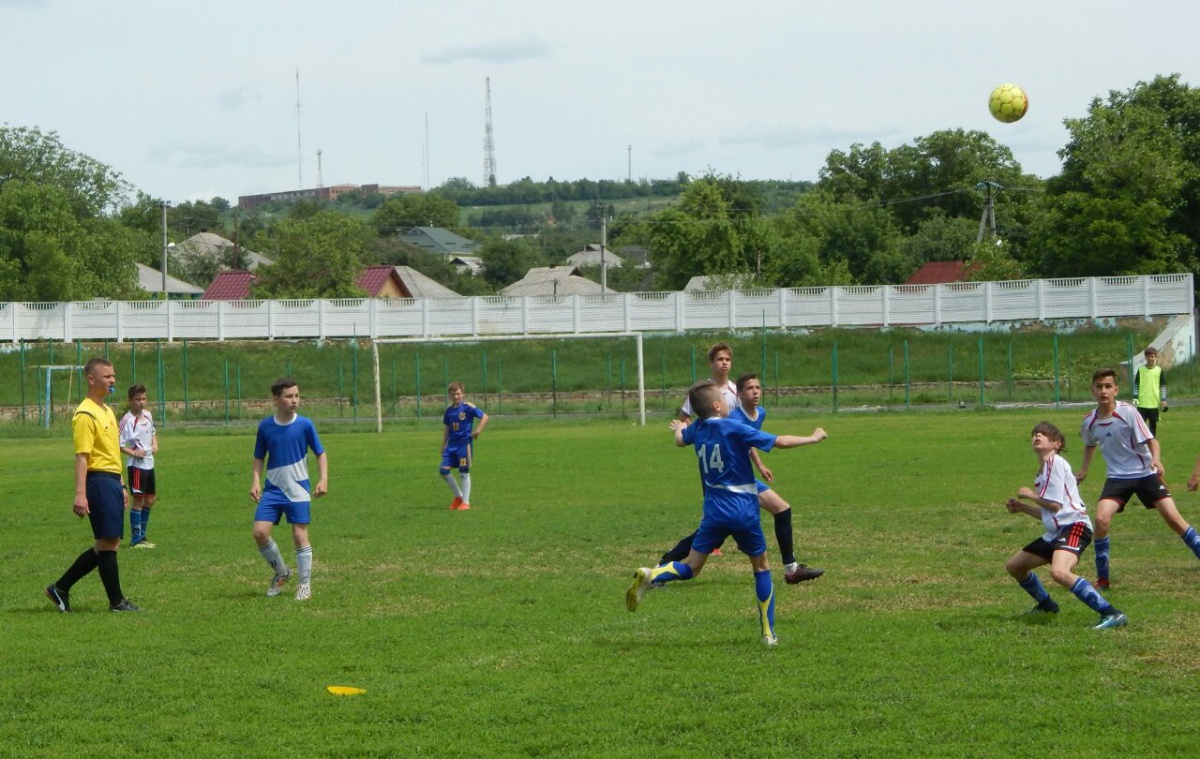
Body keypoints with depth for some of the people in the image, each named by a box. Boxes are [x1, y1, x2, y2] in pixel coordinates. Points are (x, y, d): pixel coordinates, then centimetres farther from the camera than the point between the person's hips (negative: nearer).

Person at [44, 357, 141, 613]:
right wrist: (80, 494, -24)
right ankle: (116, 602, 4)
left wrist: (121, 487, 25)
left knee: (108, 544, 11)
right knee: (108, 543, -3)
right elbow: (81, 456, -18)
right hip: (99, 481, -10)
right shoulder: (86, 414, -12)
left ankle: (60, 588, 18)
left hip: (112, 481, 10)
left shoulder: (107, 411, 18)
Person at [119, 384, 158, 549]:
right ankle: (135, 540, 2)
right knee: (138, 500, -4)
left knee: (150, 498, 14)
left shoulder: (147, 415, 8)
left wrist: (155, 444, 8)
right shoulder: (128, 420, -16)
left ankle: (142, 536, 25)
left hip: (149, 463, 8)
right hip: (136, 465, -8)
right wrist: (133, 452, -23)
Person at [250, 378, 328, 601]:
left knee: (300, 535, -3)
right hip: (272, 489, 2)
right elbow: (259, 458, 10)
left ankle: (305, 583, 11)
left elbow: (320, 453, 3)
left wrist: (323, 479, -9)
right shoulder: (265, 426, 0)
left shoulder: (305, 424, -5)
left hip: (298, 490, -2)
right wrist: (256, 481, -3)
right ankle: (281, 572, 15)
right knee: (260, 532, -8)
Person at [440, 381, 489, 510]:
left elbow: (485, 417, -10)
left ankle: (465, 502, 6)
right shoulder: (449, 410, 10)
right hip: (452, 444, 6)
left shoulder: (468, 407, -8)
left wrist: (478, 430, -20)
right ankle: (458, 496, 16)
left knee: (464, 473, -3)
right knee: (443, 470, -1)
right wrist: (443, 445, 16)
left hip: (465, 443, -6)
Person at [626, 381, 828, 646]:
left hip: (714, 512, 4)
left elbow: (680, 440, 31)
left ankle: (650, 576, -21)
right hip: (744, 511, -4)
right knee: (761, 567, 13)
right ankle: (768, 633, 11)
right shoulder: (734, 428, -12)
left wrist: (679, 429, 55)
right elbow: (779, 441, -14)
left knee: (690, 567, 8)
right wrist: (814, 438, 0)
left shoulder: (696, 429, 5)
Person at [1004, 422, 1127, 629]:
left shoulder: (1055, 463, -8)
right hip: (1055, 531, 11)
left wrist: (1030, 495, -1)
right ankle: (1046, 605, 38)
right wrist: (1022, 507, 18)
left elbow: (1055, 505, -15)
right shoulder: (1043, 470, 21)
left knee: (1059, 572, -36)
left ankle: (1110, 613, -37)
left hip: (1074, 526, -11)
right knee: (1014, 566, 18)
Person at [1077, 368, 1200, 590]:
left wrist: (1156, 459, -32)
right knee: (1101, 519, -17)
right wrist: (1084, 470, 13)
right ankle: (1102, 578, -5)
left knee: (1173, 517, -10)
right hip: (1117, 477, 2)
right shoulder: (1089, 422, -3)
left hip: (1145, 473, -2)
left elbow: (1150, 440, -14)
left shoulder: (1128, 412, -16)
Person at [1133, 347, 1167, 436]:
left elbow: (1163, 386, 5)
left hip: (1154, 404, 0)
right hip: (1142, 404, 0)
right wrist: (1135, 397, -2)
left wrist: (1163, 400, -1)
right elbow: (1136, 384, 6)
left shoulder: (1159, 370, 1)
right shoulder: (1140, 369, 2)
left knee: (1153, 425, 8)